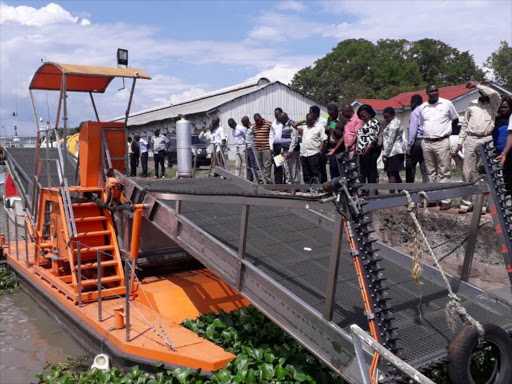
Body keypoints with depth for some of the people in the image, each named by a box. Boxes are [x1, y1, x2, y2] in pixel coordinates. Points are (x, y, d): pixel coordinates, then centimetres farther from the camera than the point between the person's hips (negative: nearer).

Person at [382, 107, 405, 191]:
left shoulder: (393, 124, -14)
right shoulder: (397, 121, 18)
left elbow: (390, 141, -18)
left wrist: (385, 154, -17)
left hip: (393, 152, -10)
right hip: (398, 151, 10)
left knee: (391, 174, -10)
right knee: (395, 174, 14)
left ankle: (392, 193, -11)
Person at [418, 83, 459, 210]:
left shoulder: (447, 104, 0)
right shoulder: (422, 107, 9)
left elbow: (455, 120, 11)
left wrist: (446, 131, 8)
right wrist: (429, 133, 12)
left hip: (442, 142, -4)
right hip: (426, 142, 4)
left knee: (444, 172, -4)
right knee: (431, 172, 10)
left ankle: (445, 200, -3)